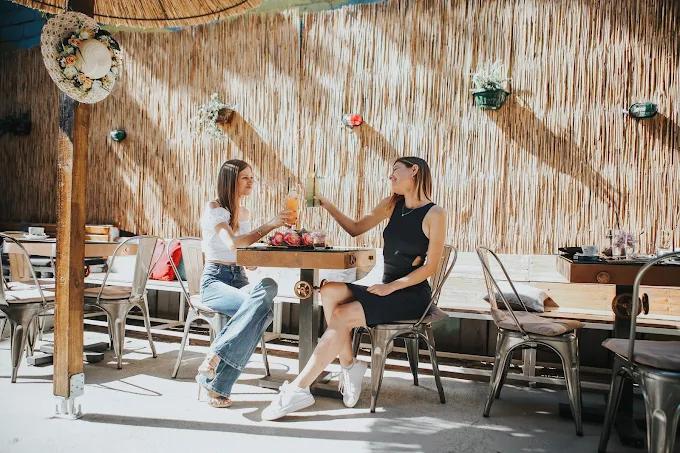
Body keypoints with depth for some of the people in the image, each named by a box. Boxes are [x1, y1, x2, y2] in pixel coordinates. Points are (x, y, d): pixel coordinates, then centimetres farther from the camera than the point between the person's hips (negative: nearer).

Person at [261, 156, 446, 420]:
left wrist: (391, 286, -17)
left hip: (412, 296, -6)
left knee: (340, 317, -22)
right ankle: (349, 366, -11)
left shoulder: (434, 214, -6)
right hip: (387, 290, 6)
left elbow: (431, 266, -10)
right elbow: (356, 229, 16)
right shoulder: (392, 205, 14)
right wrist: (326, 205, 7)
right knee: (330, 291, -19)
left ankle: (299, 389, -15)